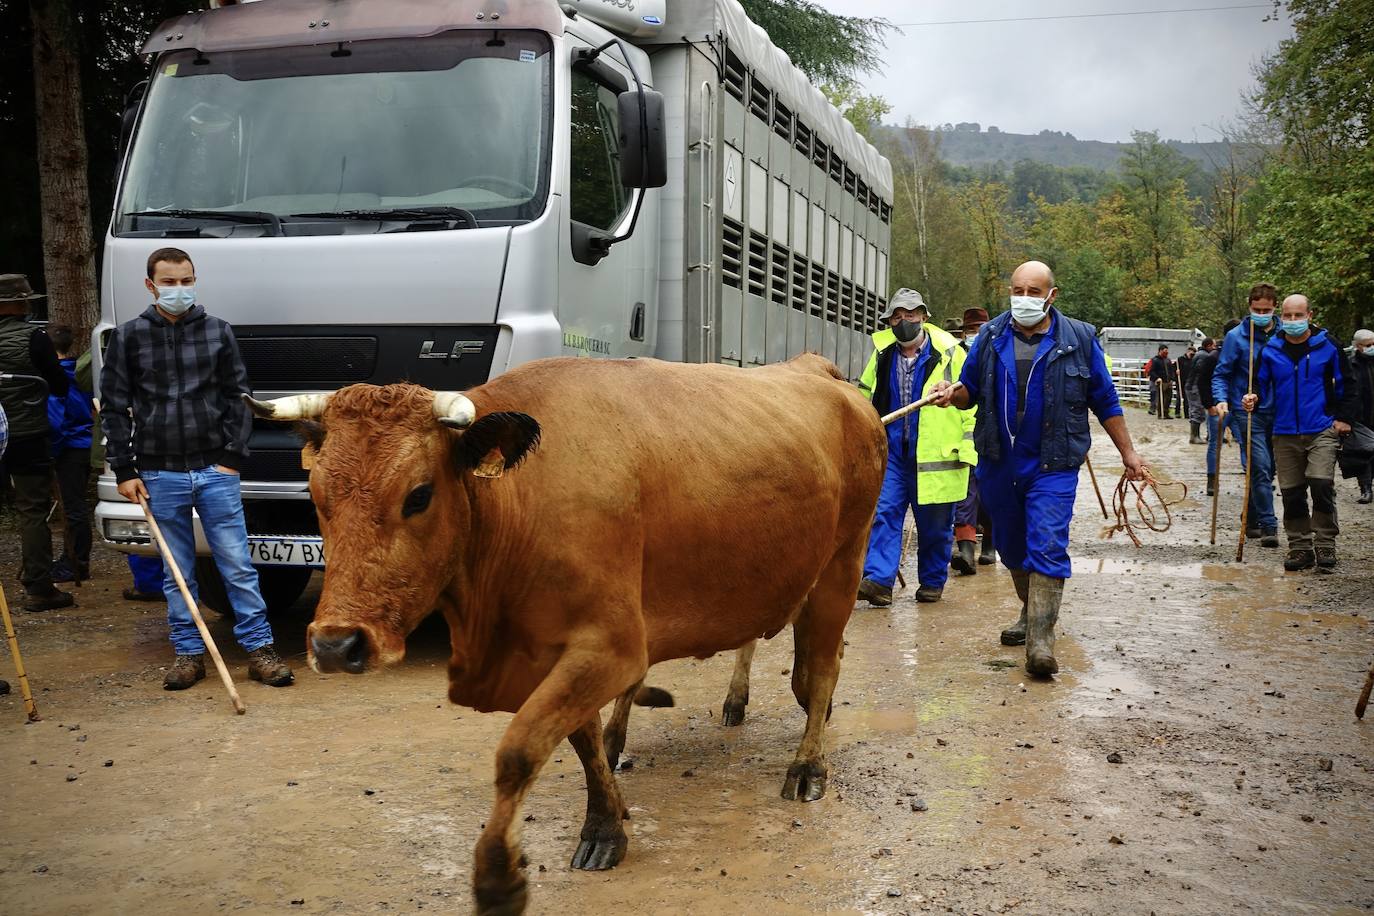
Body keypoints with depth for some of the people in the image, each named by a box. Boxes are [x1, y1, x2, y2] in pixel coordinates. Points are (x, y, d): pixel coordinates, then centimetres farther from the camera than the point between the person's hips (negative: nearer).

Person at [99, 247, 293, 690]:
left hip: (215, 471, 0)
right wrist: (124, 470, 0)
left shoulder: (218, 332, 6)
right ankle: (189, 654, 19)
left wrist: (232, 457, -2)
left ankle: (259, 649, 6)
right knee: (177, 573, 8)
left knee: (237, 565, 0)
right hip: (160, 475, 0)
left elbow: (236, 399, 7)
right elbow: (114, 407, 6)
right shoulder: (128, 337, 4)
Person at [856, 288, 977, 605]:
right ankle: (878, 581, -12)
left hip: (935, 456, -3)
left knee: (935, 526, 8)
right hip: (890, 452, 3)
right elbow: (865, 398, 21)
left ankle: (932, 582, 24)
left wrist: (969, 449, -7)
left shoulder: (950, 354, -4)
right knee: (883, 513, -9)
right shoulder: (882, 354, 8)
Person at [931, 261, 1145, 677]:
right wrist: (952, 394, -12)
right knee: (1012, 548, 16)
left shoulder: (1079, 338, -1)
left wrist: (1128, 453, 6)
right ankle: (1031, 613, 37)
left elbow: (1105, 401, 6)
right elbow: (971, 390, 12)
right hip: (998, 464, 4)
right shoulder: (991, 336, 5)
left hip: (1053, 466, -3)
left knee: (1047, 547, -14)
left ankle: (1041, 639, -13)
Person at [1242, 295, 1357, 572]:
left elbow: (1346, 385, 8)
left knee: (1322, 484, -15)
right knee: (1291, 494, 4)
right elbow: (1262, 386, 14)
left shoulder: (1328, 347, 1)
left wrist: (1345, 418, 1)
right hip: (1285, 434, 3)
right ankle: (1300, 548, 15)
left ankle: (1325, 547, -3)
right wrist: (1253, 399, -8)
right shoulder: (1270, 351, 5)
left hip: (1322, 431, -3)